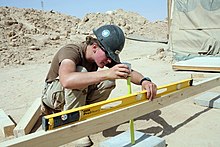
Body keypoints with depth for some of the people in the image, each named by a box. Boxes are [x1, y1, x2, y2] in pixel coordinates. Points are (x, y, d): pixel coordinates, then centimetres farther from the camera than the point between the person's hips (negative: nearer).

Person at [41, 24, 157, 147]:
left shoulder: (105, 55, -13)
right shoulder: (71, 51, -33)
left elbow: (128, 72, -12)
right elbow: (66, 80, -54)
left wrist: (144, 80, -35)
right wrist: (106, 74, -61)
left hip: (80, 95, 6)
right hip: (52, 94, -5)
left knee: (109, 81, -20)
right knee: (80, 71, -36)